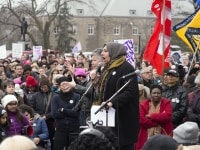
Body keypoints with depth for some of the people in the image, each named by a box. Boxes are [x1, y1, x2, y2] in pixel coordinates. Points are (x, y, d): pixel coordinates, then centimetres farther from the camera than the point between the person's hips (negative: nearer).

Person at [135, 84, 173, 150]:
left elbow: (167, 116, -13)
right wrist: (158, 122, -12)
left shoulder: (166, 103, 3)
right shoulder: (143, 104, 3)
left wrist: (151, 116, -9)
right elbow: (141, 120, -9)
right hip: (147, 137, 1)